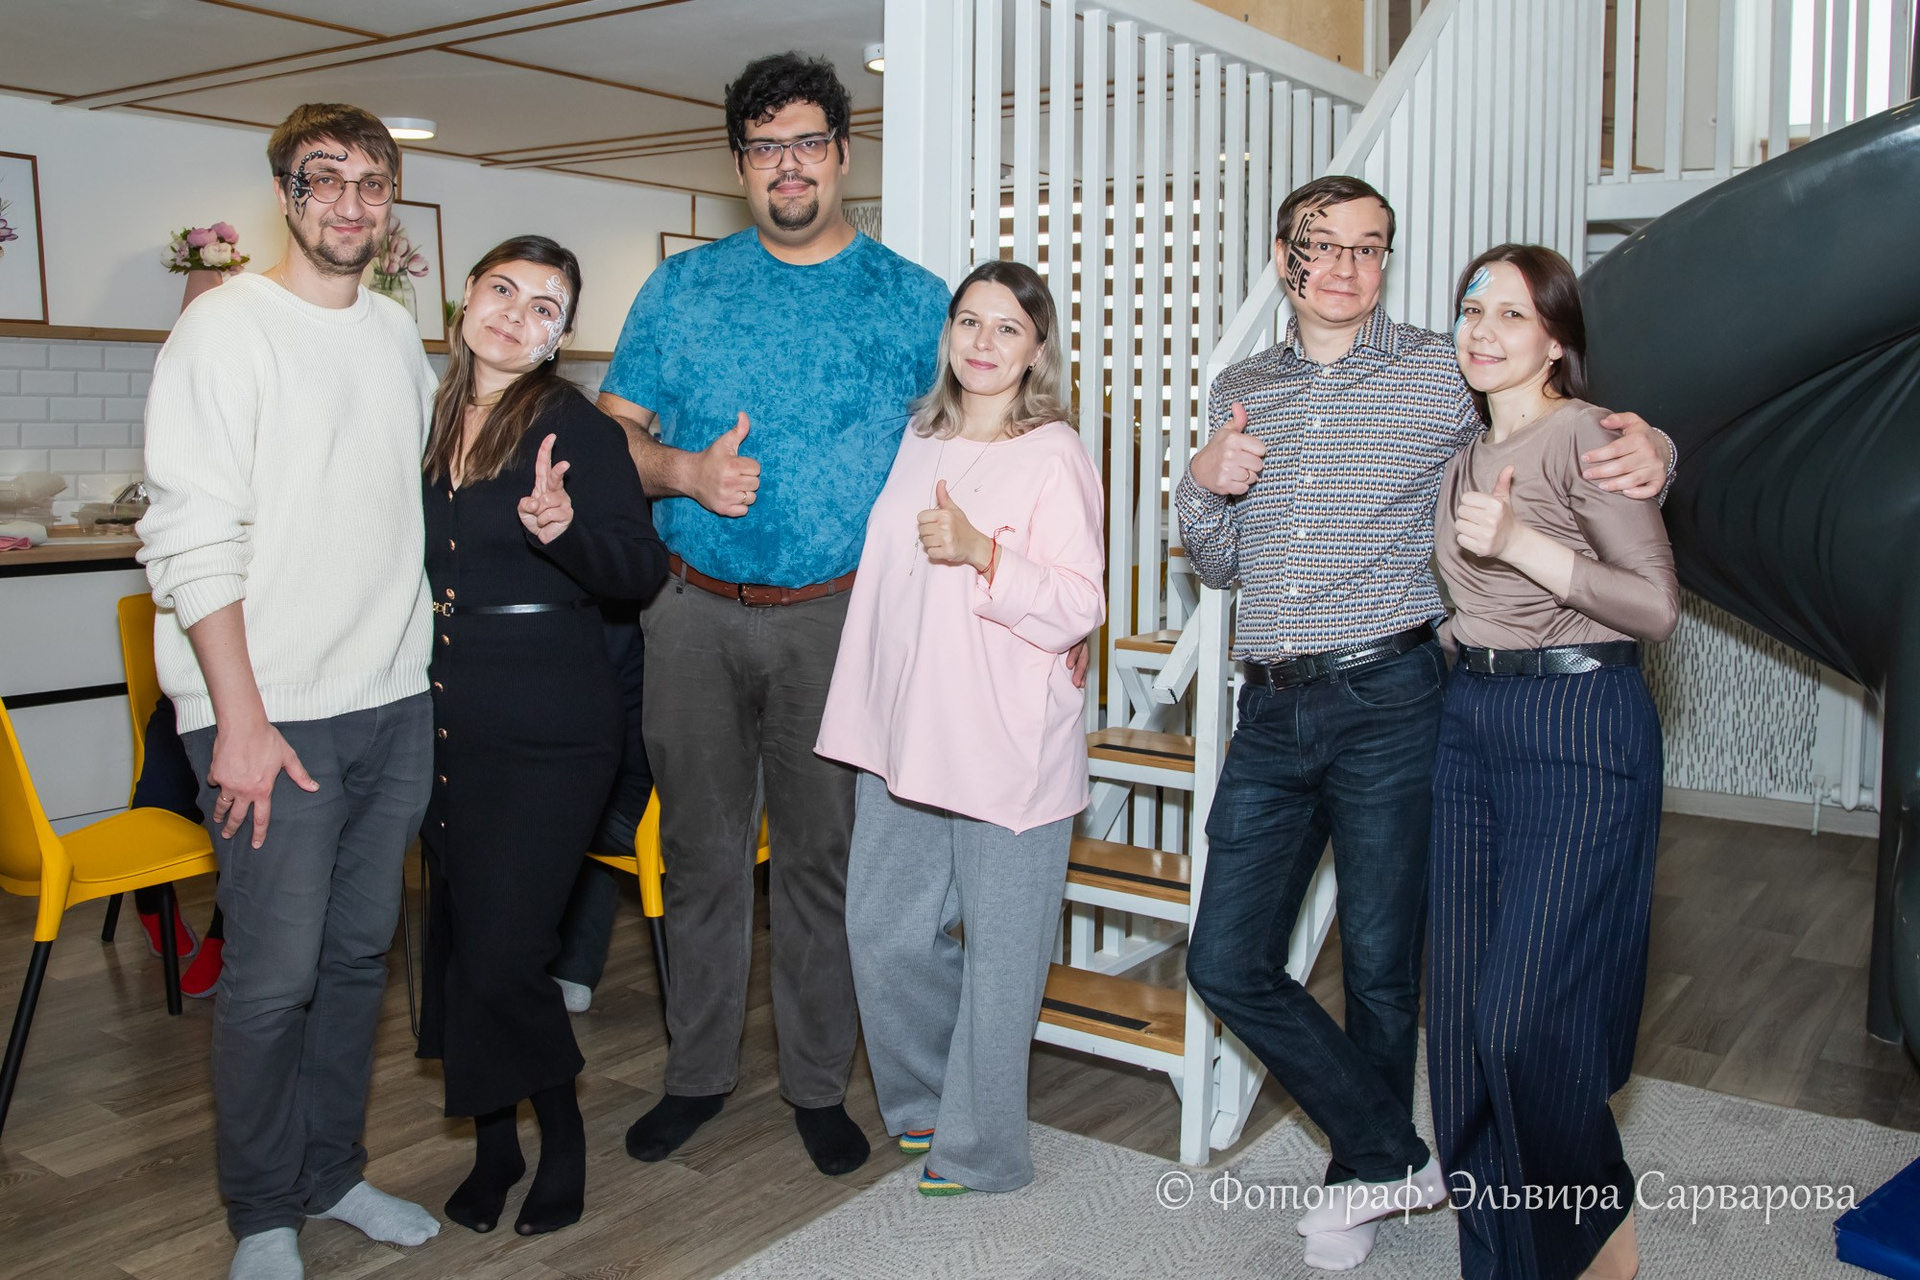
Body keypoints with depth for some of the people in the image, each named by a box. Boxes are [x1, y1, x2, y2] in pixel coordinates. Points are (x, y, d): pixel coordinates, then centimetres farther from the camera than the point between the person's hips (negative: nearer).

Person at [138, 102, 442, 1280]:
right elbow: (194, 540, -13)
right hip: (274, 712, -6)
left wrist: (441, 668, 15)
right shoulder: (229, 329, -7)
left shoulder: (400, 332, 12)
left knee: (361, 951, 13)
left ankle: (332, 1173, 29)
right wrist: (242, 721, -17)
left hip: (397, 701, 6)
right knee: (276, 972, -1)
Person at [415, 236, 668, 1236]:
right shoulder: (424, 421, 9)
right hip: (440, 719, 6)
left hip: (546, 730, -6)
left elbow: (642, 570, -14)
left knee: (500, 953, -6)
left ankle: (561, 1135, 20)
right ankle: (493, 1143, 30)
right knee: (455, 939, 11)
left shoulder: (576, 428, -8)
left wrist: (565, 528, -31)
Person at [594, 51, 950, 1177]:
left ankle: (819, 1083, 23)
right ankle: (699, 1072, 27)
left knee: (823, 856, 6)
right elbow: (612, 434, 10)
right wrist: (684, 472, -11)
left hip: (835, 619, -1)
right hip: (697, 616, 2)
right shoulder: (681, 289, 8)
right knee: (702, 852, 10)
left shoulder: (914, 299, 5)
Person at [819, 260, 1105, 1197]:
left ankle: (981, 1148, 22)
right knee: (883, 933, 12)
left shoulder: (1055, 457, -8)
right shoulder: (919, 441, 12)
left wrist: (983, 553, -26)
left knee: (999, 947, 4)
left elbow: (1079, 609, -14)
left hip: (1009, 745, -6)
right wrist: (862, 715, 22)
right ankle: (925, 1100, 36)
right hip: (903, 734, 7)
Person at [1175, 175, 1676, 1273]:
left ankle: (1366, 1173, 33)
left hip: (1390, 700, -4)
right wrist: (1205, 488, -2)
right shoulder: (1242, 390, 14)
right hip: (1273, 713, 4)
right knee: (1228, 963, 3)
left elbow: (1576, 445, 8)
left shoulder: (1443, 371, 2)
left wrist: (1650, 449, -15)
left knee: (1380, 966, 7)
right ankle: (1398, 1155, 22)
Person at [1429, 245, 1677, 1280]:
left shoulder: (1586, 434, -8)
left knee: (1523, 1019, -9)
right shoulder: (1465, 457, 15)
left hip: (1580, 734, -7)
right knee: (1462, 1012, 7)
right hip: (1470, 726, 8)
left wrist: (1523, 545, -19)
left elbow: (1657, 608, -13)